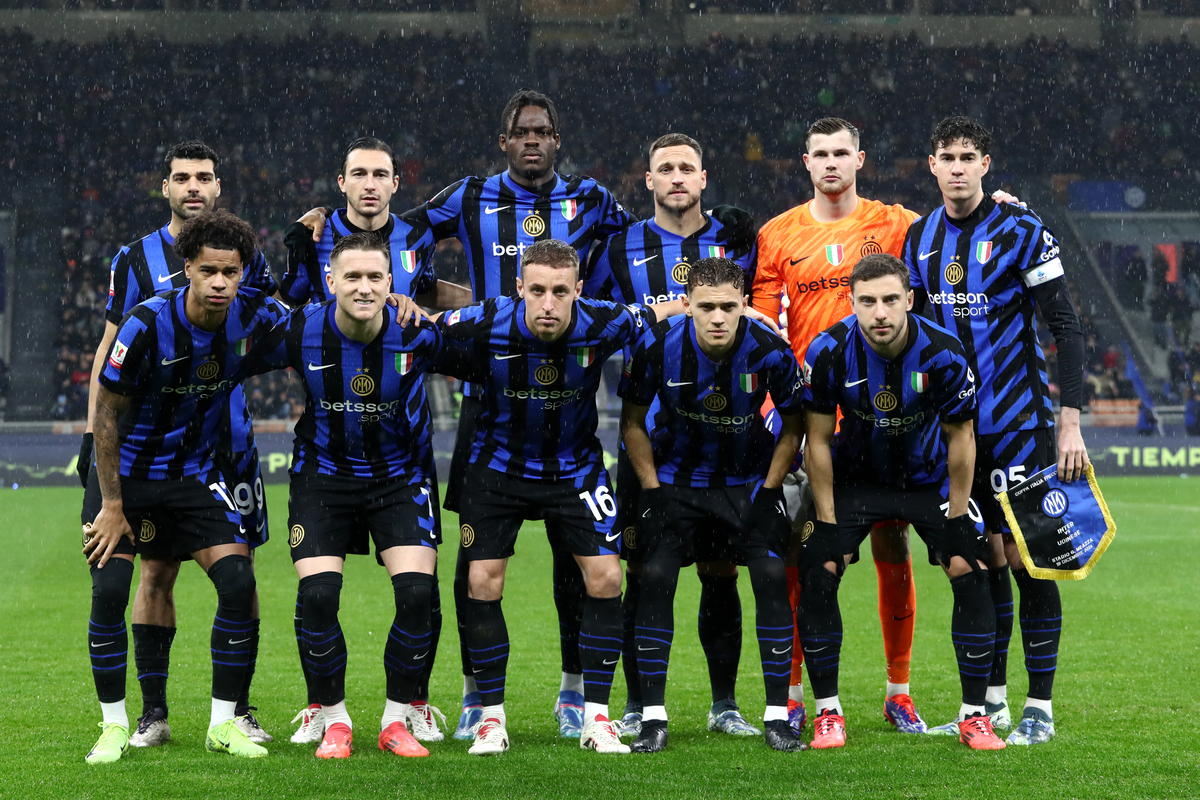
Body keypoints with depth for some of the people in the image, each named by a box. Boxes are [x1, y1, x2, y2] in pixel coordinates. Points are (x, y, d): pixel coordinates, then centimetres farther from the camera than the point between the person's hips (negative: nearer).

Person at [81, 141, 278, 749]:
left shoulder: (244, 254, 7)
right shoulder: (137, 259, 4)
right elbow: (111, 349, 8)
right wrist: (94, 432, 2)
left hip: (229, 436, 1)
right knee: (155, 570, -1)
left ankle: (239, 710, 8)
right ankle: (153, 713, 5)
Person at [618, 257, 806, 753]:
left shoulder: (770, 352, -21)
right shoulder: (659, 346, -20)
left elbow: (793, 424, -3)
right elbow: (632, 421, -4)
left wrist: (768, 491, -8)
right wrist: (652, 489, -8)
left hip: (749, 480, 0)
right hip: (676, 480, 0)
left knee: (771, 577, -14)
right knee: (656, 576, -14)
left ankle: (777, 717, -5)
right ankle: (653, 717, -4)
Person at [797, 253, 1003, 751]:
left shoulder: (943, 354, -24)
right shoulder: (830, 352, -23)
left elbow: (960, 437, -11)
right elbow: (818, 441, -12)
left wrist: (957, 517, -10)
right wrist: (826, 520, -13)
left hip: (929, 478, 0)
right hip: (855, 479, 0)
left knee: (971, 573, -14)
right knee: (818, 571, -16)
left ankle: (974, 714, -3)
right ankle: (828, 712, -2)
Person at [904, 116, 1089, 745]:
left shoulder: (1022, 233, -9)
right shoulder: (919, 239, 7)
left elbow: (1066, 328, -9)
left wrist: (1070, 420, -15)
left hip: (1019, 421, -5)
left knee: (1027, 557, -5)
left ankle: (1040, 709, 0)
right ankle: (992, 700, 17)